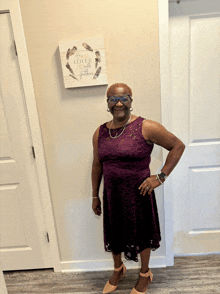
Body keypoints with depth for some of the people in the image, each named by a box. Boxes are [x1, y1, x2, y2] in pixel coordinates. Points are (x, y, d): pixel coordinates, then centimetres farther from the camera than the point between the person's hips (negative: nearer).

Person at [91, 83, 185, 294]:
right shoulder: (100, 133, -1)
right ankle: (118, 270, 53)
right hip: (112, 194, 4)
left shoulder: (146, 128, -15)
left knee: (142, 235, 17)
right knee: (114, 234, 21)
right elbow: (97, 165, 7)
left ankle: (145, 275, 47)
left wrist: (160, 177, -14)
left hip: (138, 193, -4)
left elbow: (178, 146, -8)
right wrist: (95, 196, 11)